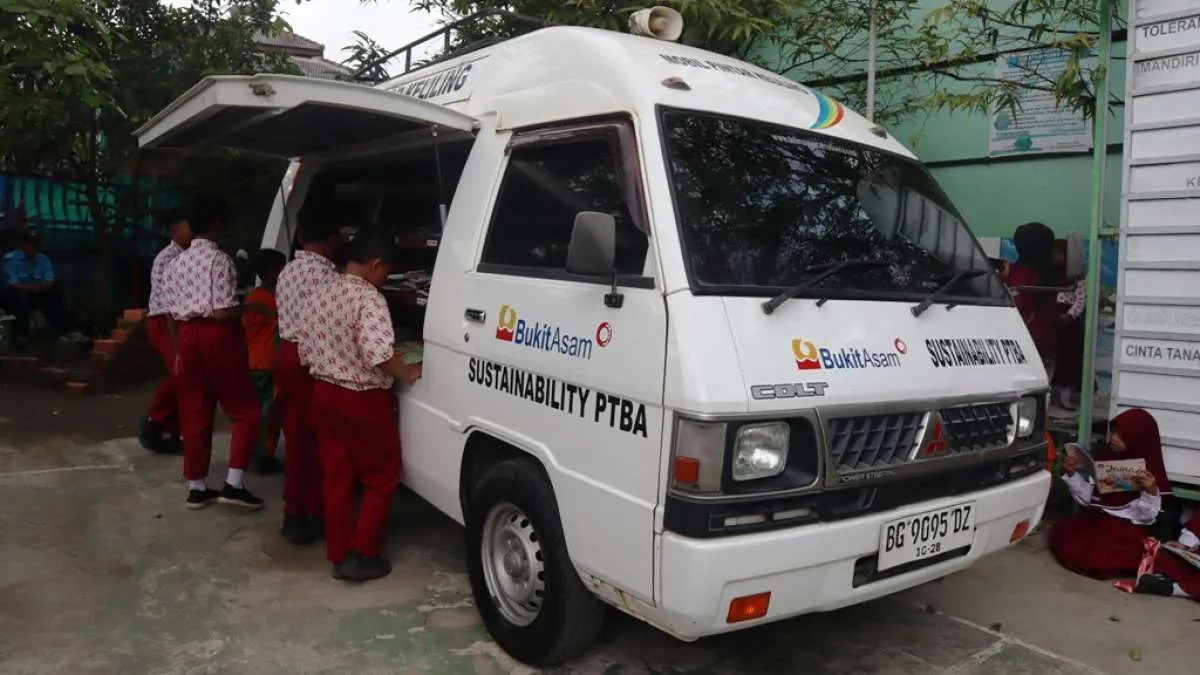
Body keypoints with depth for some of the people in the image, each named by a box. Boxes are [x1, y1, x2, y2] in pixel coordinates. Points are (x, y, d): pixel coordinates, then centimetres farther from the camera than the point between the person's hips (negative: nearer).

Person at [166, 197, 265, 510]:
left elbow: (173, 314, 12)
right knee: (246, 410, 4)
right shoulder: (219, 259, -10)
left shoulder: (177, 263, 12)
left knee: (194, 414, 12)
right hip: (218, 335, -7)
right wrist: (252, 307, -1)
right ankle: (234, 484, -1)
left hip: (188, 335, 7)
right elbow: (223, 312, -17)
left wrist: (179, 353, 19)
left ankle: (196, 487, 19)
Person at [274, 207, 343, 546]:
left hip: (287, 355, 9)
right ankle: (315, 515, 11)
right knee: (318, 440, 2)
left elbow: (291, 317, 14)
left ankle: (294, 515, 21)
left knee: (296, 438, 13)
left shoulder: (287, 271, 13)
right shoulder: (325, 273, -15)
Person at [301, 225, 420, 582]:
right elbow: (378, 353, -30)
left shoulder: (323, 294, 7)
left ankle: (339, 555, 21)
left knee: (337, 477, 14)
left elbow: (306, 349, 12)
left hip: (324, 393, 8)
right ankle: (362, 555, 8)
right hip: (363, 400, -8)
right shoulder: (368, 298, -19)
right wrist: (408, 373, -15)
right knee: (382, 477, 8)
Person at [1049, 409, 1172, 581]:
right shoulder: (1104, 458, 4)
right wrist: (1072, 474, -6)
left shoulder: (1150, 472, -10)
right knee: (1060, 535, -19)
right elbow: (1088, 497, 8)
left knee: (1097, 559, -26)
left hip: (1127, 530, -5)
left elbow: (1145, 516, -13)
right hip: (1096, 519, 5)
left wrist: (1151, 492, -29)